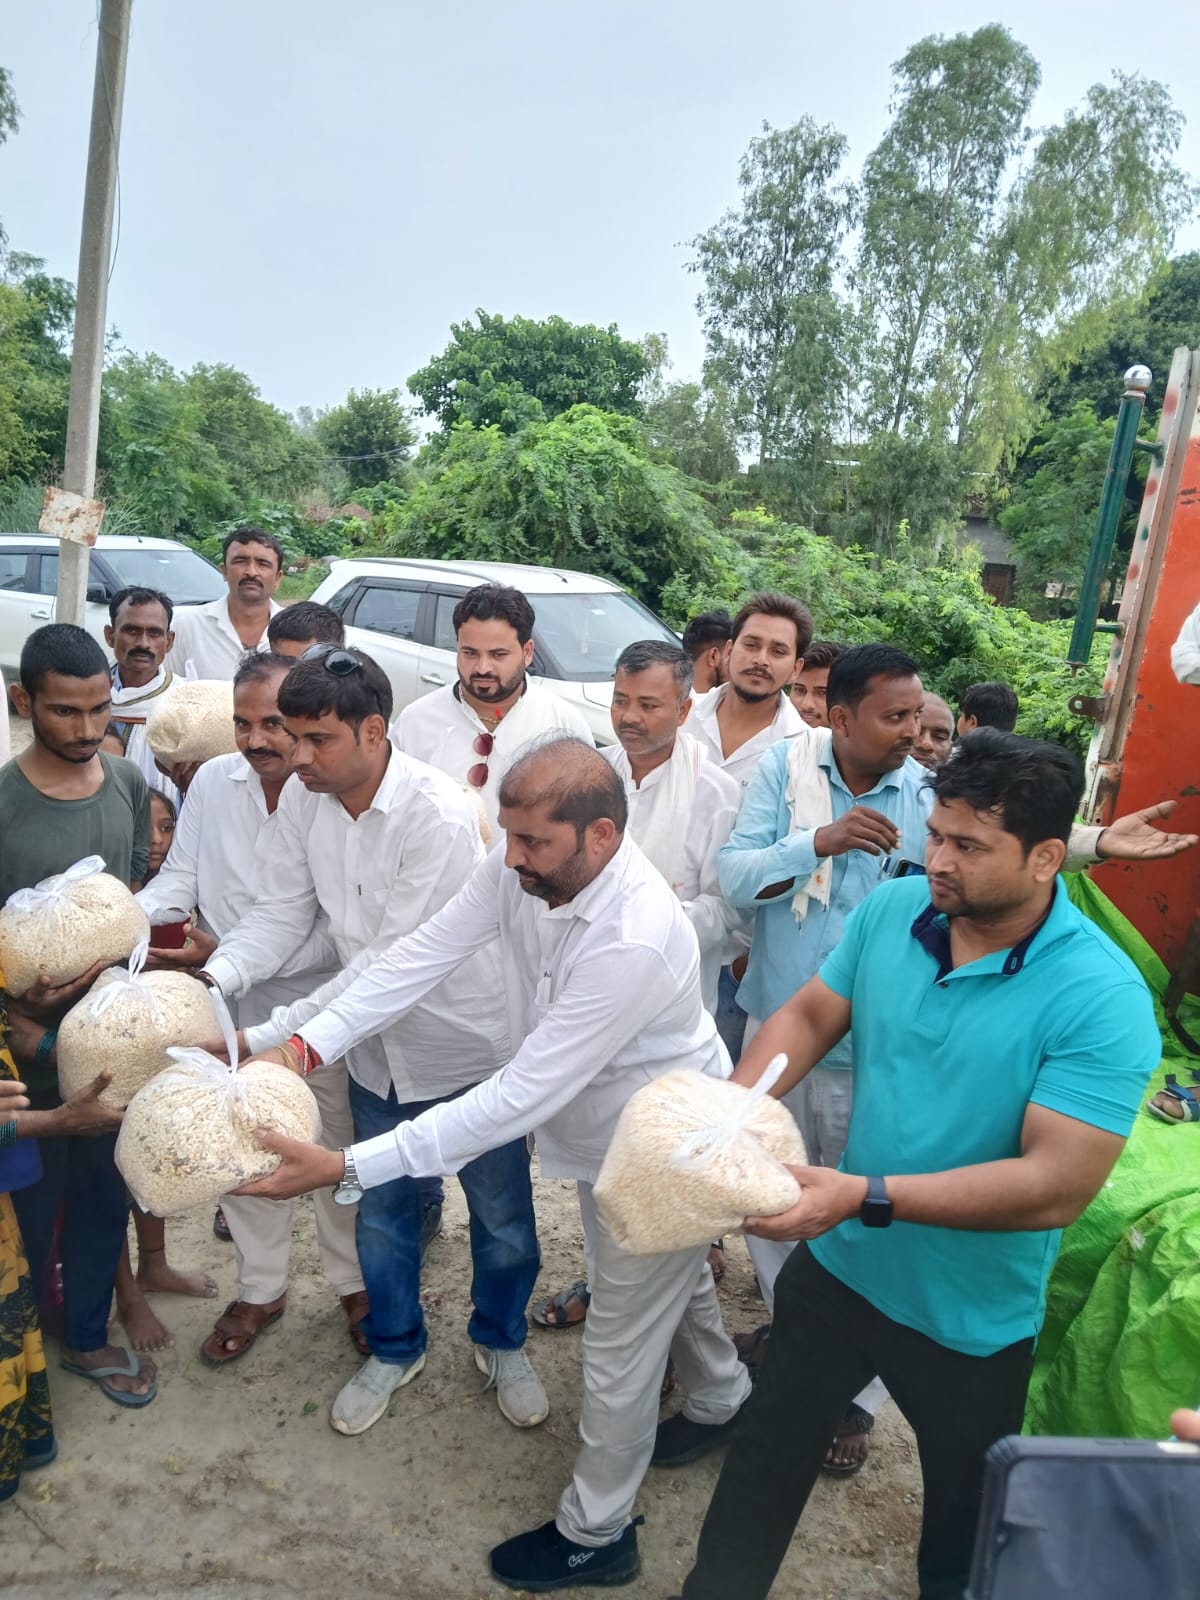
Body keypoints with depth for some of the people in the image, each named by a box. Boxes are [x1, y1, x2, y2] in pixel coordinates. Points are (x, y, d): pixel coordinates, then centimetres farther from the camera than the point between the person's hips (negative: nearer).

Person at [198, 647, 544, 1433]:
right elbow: (282, 911, -4)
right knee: (382, 1211, 22)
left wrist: (279, 1035, -33)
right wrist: (212, 979, -23)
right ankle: (395, 1347, 48)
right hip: (378, 1050, 5)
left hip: (468, 1044, -5)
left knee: (501, 1214, 16)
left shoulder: (438, 814, -30)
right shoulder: (303, 799, -10)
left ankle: (502, 1342, 44)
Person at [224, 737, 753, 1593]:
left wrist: (348, 1166, -40)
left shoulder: (635, 942, -42)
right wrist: (305, 1045, -29)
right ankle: (723, 1400, 59)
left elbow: (522, 1097, -40)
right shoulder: (523, 867, -20)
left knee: (620, 1346, 12)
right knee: (674, 1276, 31)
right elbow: (426, 952, -18)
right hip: (598, 1130, 8)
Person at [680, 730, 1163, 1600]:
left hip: (971, 1322, -3)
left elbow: (1059, 1185, -31)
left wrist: (867, 1197, -36)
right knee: (768, 1455, 25)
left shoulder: (1102, 998, -27)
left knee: (965, 1508, 26)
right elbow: (808, 1015, -1)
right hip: (838, 1268, 4)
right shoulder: (892, 910, -12)